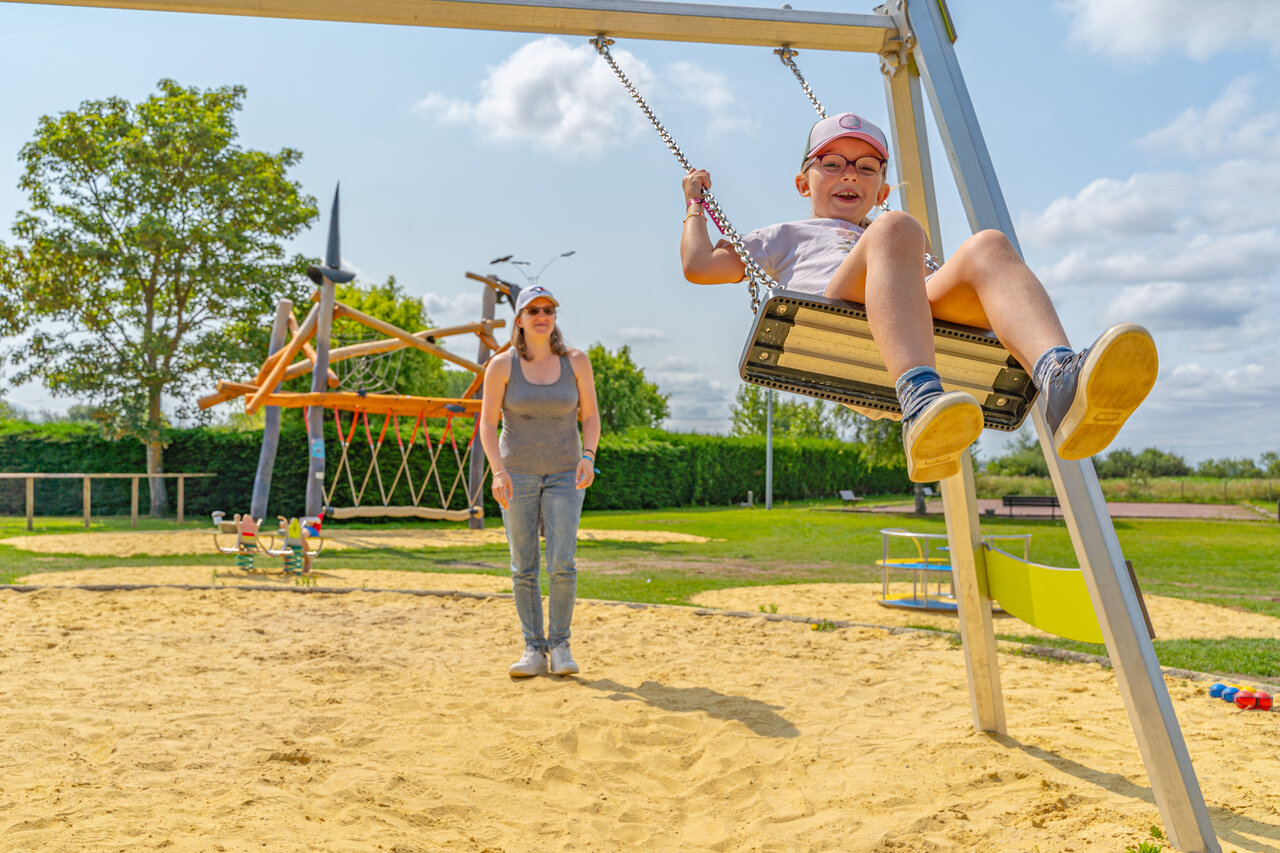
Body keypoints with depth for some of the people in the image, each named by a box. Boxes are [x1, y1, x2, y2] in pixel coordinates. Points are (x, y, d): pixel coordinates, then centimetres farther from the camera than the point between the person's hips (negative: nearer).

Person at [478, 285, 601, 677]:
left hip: (564, 474, 0)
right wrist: (498, 471, -15)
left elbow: (590, 415, 4)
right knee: (523, 568, 2)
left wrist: (588, 456, -12)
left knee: (562, 564, -9)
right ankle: (533, 650, 13)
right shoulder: (502, 365, -4)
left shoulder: (575, 361, 0)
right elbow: (487, 423, -3)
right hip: (517, 474, 0)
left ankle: (560, 645, 8)